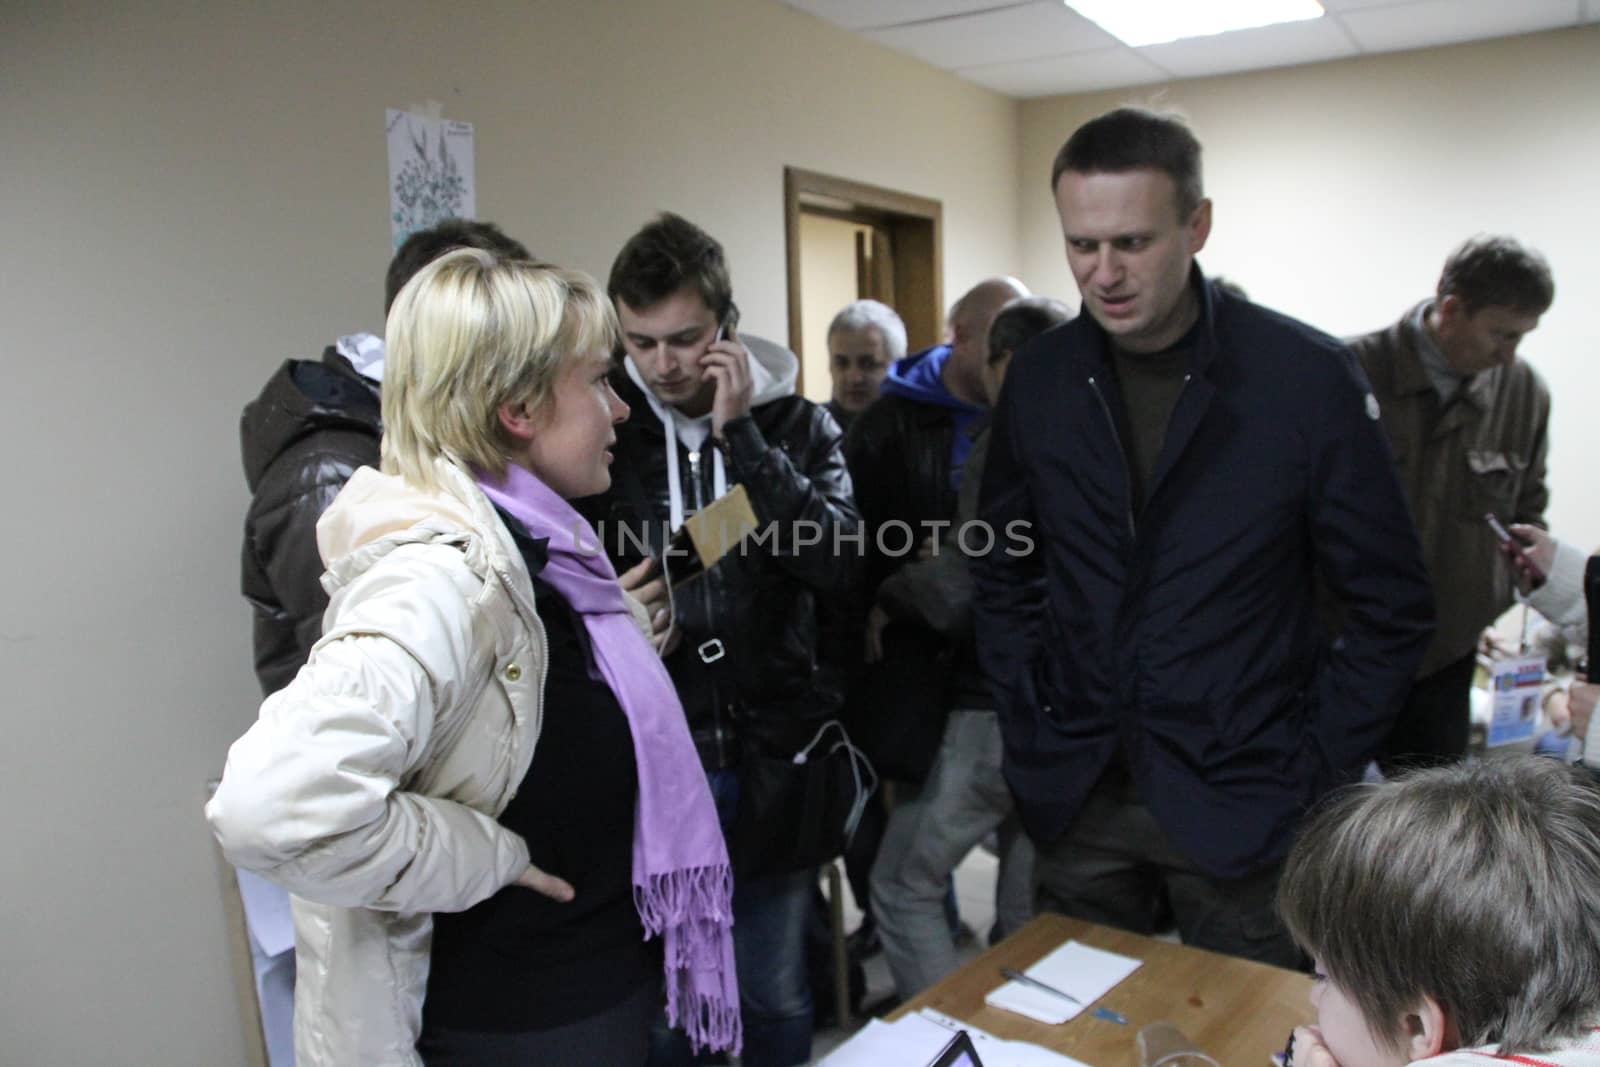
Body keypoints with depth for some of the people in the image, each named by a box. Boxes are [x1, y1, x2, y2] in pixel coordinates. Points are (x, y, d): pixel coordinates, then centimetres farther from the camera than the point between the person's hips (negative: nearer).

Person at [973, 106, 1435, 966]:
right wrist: (1030, 733, 4)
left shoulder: (1310, 377, -10)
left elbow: (1391, 606, -4)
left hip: (1237, 809, -2)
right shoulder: (1039, 379, 0)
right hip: (1077, 798, 3)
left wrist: (1312, 774, -6)